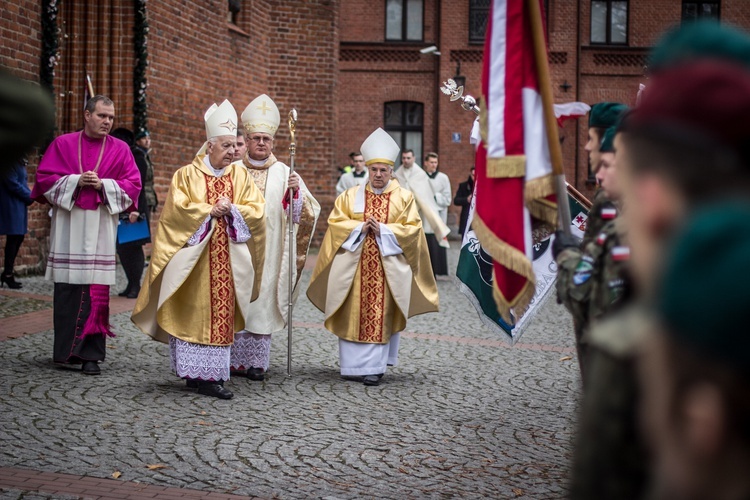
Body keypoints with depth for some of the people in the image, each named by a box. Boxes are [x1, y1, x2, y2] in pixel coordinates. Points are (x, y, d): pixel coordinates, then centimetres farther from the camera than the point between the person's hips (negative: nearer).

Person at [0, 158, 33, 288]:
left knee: (18, 238, 11)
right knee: (13, 238, -4)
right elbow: (13, 184, -20)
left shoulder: (18, 161, 14)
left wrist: (31, 194, -1)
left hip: (20, 204, 9)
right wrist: (31, 196, -11)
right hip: (12, 204, -9)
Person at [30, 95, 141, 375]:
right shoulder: (63, 144, 7)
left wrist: (103, 184, -11)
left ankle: (91, 354, -1)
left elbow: (132, 185, 3)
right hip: (67, 227, 0)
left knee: (96, 293, -4)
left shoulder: (120, 150, 8)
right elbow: (45, 177, 2)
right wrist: (76, 181, -11)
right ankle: (65, 349, 12)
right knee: (66, 290, 2)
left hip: (100, 229, 0)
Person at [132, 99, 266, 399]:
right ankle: (193, 371, 1)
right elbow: (177, 210, -10)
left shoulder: (240, 176, 10)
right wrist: (210, 211, -12)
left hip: (226, 261, 3)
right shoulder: (186, 176, 1)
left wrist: (231, 209, -13)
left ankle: (211, 374, 5)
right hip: (192, 260, -3)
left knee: (220, 314, 1)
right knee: (191, 314, -4)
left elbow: (257, 210, 3)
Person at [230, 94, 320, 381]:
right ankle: (236, 359, 9)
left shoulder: (284, 173, 7)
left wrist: (296, 191, -18)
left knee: (262, 302, 1)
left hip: (268, 250, 0)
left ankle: (257, 362, 7)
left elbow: (308, 210, 0)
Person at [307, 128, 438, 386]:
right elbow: (335, 222, 4)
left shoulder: (404, 198, 4)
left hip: (388, 266, -1)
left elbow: (412, 228, -2)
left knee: (380, 315, -3)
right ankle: (352, 364, 12)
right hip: (354, 264, 2)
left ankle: (373, 366, 0)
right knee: (354, 314, 2)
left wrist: (383, 230, -14)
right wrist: (359, 227, -12)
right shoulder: (351, 196, 8)